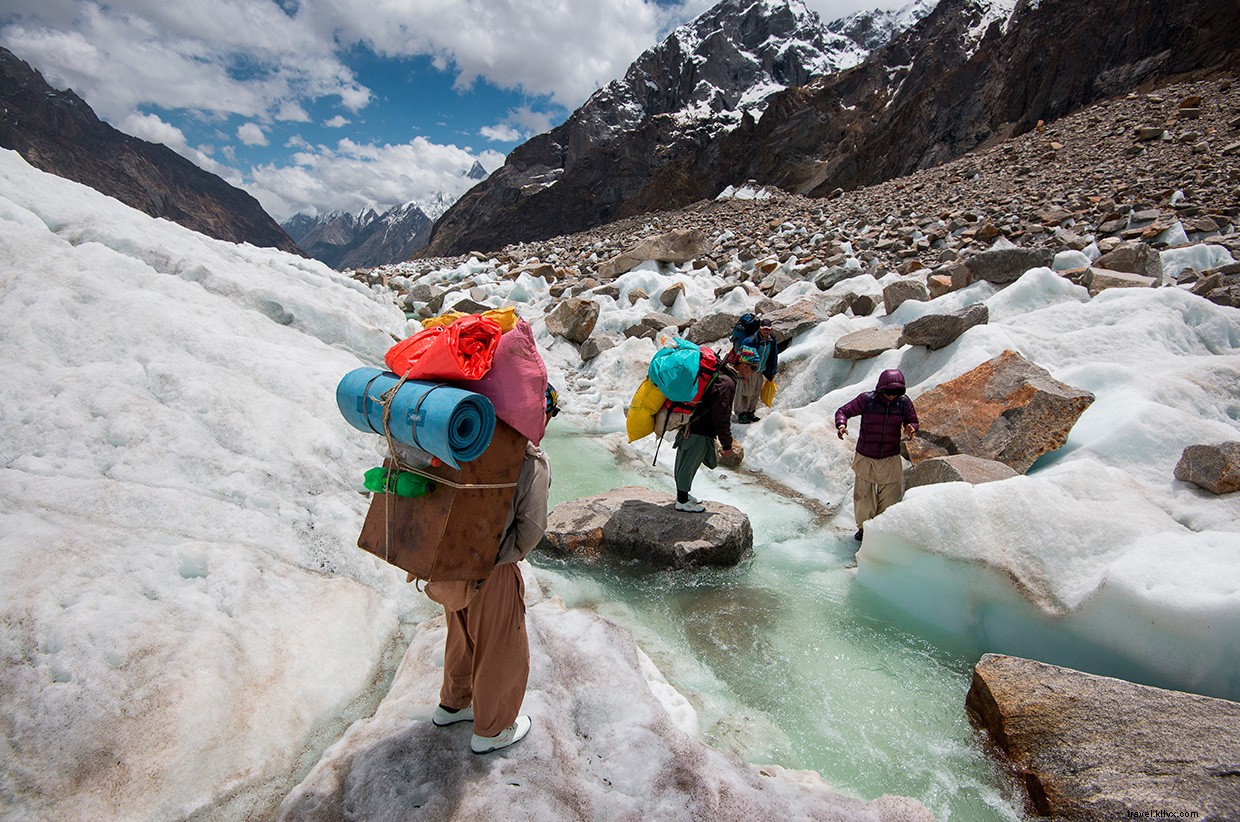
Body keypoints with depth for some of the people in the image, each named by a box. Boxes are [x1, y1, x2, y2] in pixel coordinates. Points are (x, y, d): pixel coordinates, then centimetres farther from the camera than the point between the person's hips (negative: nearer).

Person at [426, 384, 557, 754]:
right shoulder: (532, 462, -20)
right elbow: (531, 528, -21)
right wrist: (499, 557, -6)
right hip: (490, 571, -6)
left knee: (463, 636, 29)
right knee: (501, 650, 16)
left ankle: (453, 703, 50)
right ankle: (491, 729, 35)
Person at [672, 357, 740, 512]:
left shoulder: (718, 373, 8)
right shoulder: (726, 383, -24)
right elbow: (722, 417, -22)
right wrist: (727, 444, -12)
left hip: (690, 427, 10)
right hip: (699, 433, -10)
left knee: (684, 463, 21)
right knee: (689, 465, 5)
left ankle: (683, 494, 37)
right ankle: (682, 501, 18)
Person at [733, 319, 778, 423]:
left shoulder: (772, 341, -3)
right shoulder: (750, 341, -24)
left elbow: (774, 357, 12)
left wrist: (773, 372, 15)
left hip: (760, 372, 6)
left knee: (756, 393, 14)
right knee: (744, 392, 0)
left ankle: (750, 412, 29)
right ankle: (741, 414, 12)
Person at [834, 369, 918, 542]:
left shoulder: (904, 402, -6)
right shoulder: (866, 399, -13)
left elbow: (912, 421, 6)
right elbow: (842, 411, -8)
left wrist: (910, 428, -18)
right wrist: (841, 424, -29)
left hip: (890, 460, 1)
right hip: (865, 458, -1)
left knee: (889, 499, 8)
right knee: (863, 497, 6)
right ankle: (864, 527, 30)